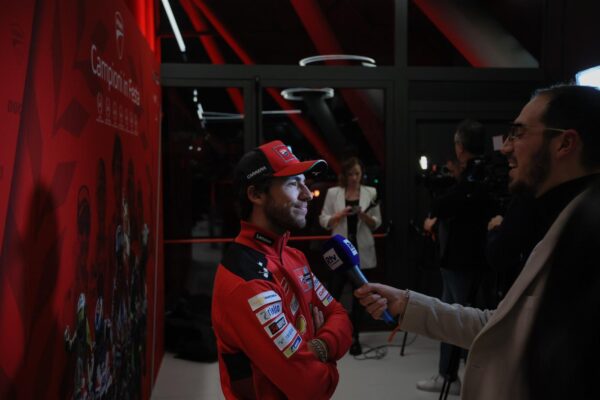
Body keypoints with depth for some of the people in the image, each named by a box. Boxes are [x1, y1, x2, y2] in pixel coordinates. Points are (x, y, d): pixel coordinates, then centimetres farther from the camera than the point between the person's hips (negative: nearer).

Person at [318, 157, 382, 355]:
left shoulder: (371, 192, 3)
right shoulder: (333, 192, 2)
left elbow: (376, 224, 3)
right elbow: (324, 221, 2)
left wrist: (364, 215, -16)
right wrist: (340, 214, -15)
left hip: (363, 251, 1)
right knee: (334, 292, -1)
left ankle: (354, 337, 18)